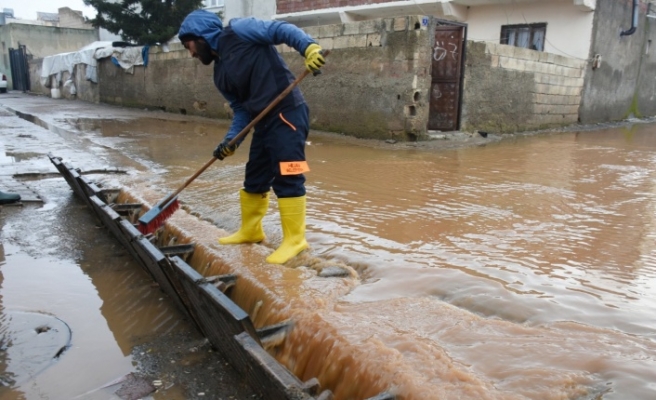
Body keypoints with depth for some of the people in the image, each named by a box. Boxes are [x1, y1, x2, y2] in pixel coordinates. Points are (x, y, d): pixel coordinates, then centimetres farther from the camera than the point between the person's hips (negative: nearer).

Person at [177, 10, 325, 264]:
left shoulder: (238, 31, -2)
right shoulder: (221, 74, 18)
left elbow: (281, 30, -10)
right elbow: (241, 109, 16)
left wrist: (309, 47, -25)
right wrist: (231, 140, 2)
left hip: (288, 113, -9)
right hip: (264, 120, 9)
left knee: (286, 177, -9)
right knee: (255, 178, 16)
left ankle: (294, 239, 0)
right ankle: (250, 231, 32)